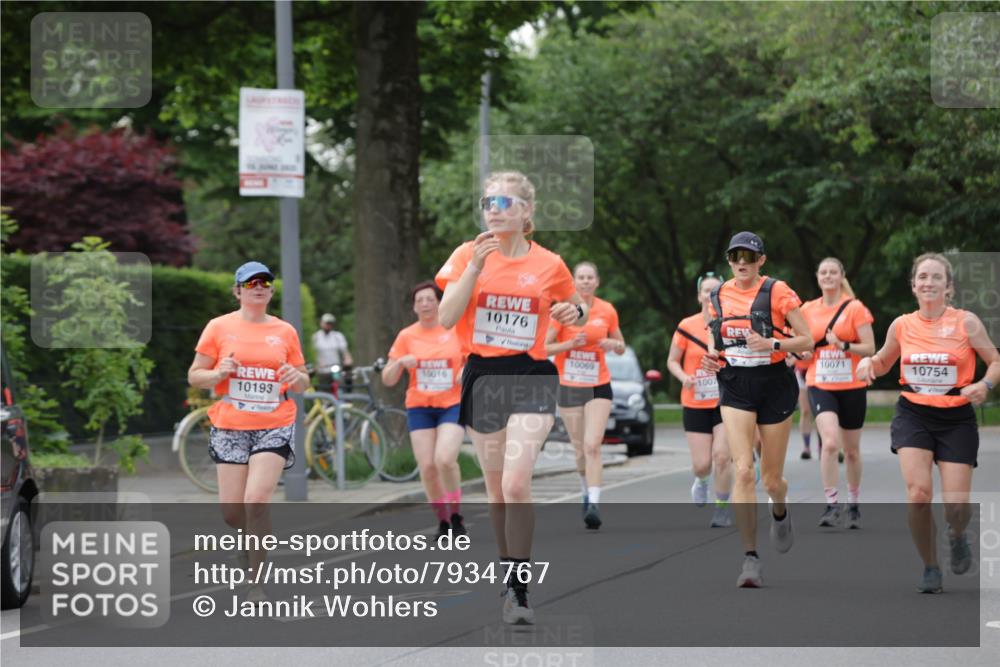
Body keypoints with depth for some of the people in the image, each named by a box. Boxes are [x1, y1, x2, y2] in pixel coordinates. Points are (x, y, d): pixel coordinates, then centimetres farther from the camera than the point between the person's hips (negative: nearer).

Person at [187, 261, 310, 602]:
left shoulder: (285, 331, 7)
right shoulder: (219, 327, 3)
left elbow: (302, 383, 15)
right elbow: (194, 376, 5)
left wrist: (298, 378, -8)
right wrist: (218, 373, -15)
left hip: (274, 427, -1)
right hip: (230, 428, 1)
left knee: (256, 501, -17)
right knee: (231, 512, -1)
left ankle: (257, 583, -8)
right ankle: (253, 537, 36)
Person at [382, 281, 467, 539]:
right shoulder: (406, 336, 4)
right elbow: (388, 380, 5)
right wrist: (400, 362, -15)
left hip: (452, 404, -2)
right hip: (420, 407, 2)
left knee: (445, 459, -22)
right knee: (427, 466, -8)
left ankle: (456, 516, -1)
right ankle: (443, 521, 11)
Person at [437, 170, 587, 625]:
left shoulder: (549, 264, 1)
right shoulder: (467, 254, 1)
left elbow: (572, 307, 19)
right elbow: (447, 318, -8)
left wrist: (576, 313, -5)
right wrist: (475, 267, -17)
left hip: (531, 378, -2)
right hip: (482, 377, 2)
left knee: (516, 485, -17)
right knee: (496, 489, 10)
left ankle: (518, 591, -13)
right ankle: (509, 574, 25)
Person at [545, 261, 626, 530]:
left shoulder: (607, 311, 2)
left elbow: (621, 347, 14)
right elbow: (544, 347, -3)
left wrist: (613, 344, -10)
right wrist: (570, 344, -19)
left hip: (599, 386, 0)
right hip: (569, 387, 0)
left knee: (592, 445, -15)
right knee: (579, 449, 7)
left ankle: (594, 505, -22)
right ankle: (587, 494, 31)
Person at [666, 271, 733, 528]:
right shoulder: (687, 326, -6)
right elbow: (672, 361, 3)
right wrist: (684, 377, -16)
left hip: (727, 402, 0)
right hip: (695, 404, 0)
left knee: (721, 455, -15)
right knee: (701, 464, -2)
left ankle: (723, 507, 5)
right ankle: (701, 480, 37)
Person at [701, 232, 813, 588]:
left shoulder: (777, 291, -6)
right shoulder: (719, 296, 6)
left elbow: (807, 340, -5)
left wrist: (771, 344, -21)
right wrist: (713, 356, 0)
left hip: (774, 385, -2)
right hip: (735, 387, 2)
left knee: (771, 480, 7)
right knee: (743, 470, -16)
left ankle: (780, 511, 46)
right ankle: (750, 558, -15)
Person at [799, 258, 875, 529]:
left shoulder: (855, 308, -3)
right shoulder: (808, 310, 5)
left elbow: (870, 348, -7)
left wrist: (843, 346, -22)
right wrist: (803, 353, -5)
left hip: (852, 387, 0)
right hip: (820, 386, 1)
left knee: (851, 450, 11)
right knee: (830, 442, -21)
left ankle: (853, 504, 30)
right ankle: (831, 506, -17)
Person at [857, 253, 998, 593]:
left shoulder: (966, 322, -5)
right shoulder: (902, 325, 3)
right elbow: (883, 362, 19)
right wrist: (868, 363, -3)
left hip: (957, 419, -1)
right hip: (913, 415, 1)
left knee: (956, 506, -7)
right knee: (919, 493, -19)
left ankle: (957, 537, 32)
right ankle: (930, 568, 3)